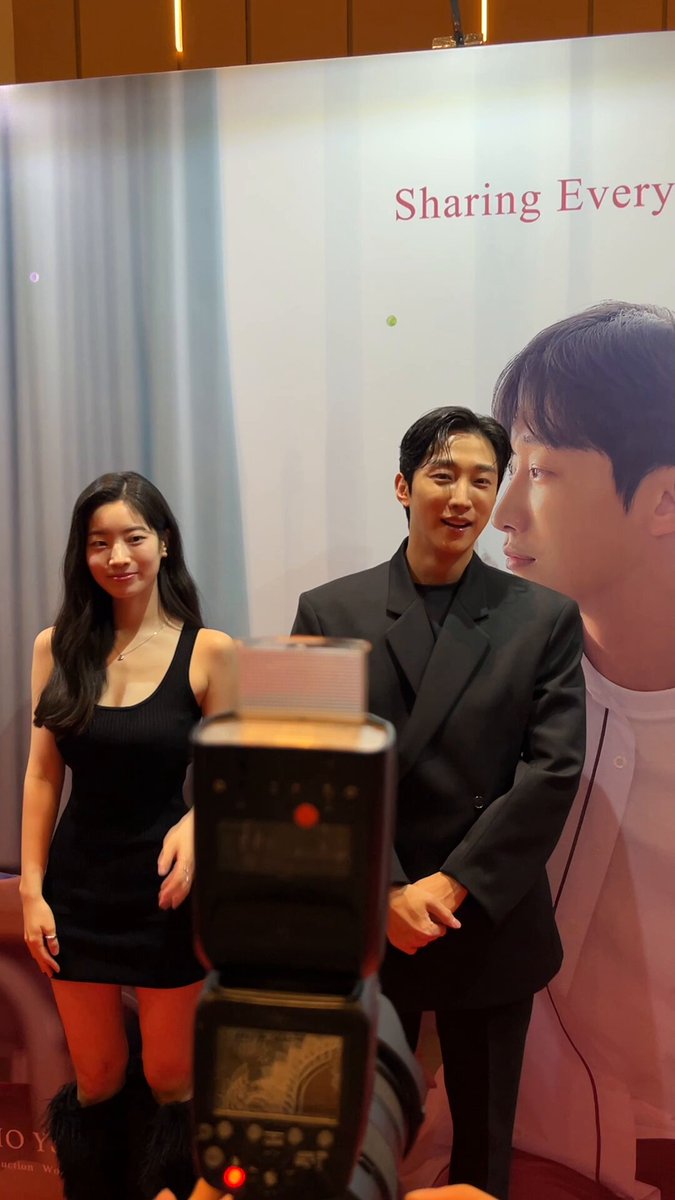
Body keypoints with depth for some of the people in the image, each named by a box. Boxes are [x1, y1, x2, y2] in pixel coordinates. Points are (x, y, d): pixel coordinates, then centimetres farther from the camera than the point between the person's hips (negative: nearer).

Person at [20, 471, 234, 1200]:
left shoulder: (207, 650, -11)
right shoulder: (57, 646, -3)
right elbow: (42, 775, 0)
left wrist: (194, 824, -25)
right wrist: (30, 889, -1)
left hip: (164, 884, -2)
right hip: (77, 885, 2)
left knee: (169, 1079, 16)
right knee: (96, 1082, 19)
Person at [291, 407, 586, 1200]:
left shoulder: (546, 619, -3)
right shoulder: (330, 612, -3)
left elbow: (553, 772, -9)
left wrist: (452, 886, -14)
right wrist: (387, 893, -14)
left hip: (492, 926, 1)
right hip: (363, 925, 0)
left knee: (484, 1136, 19)